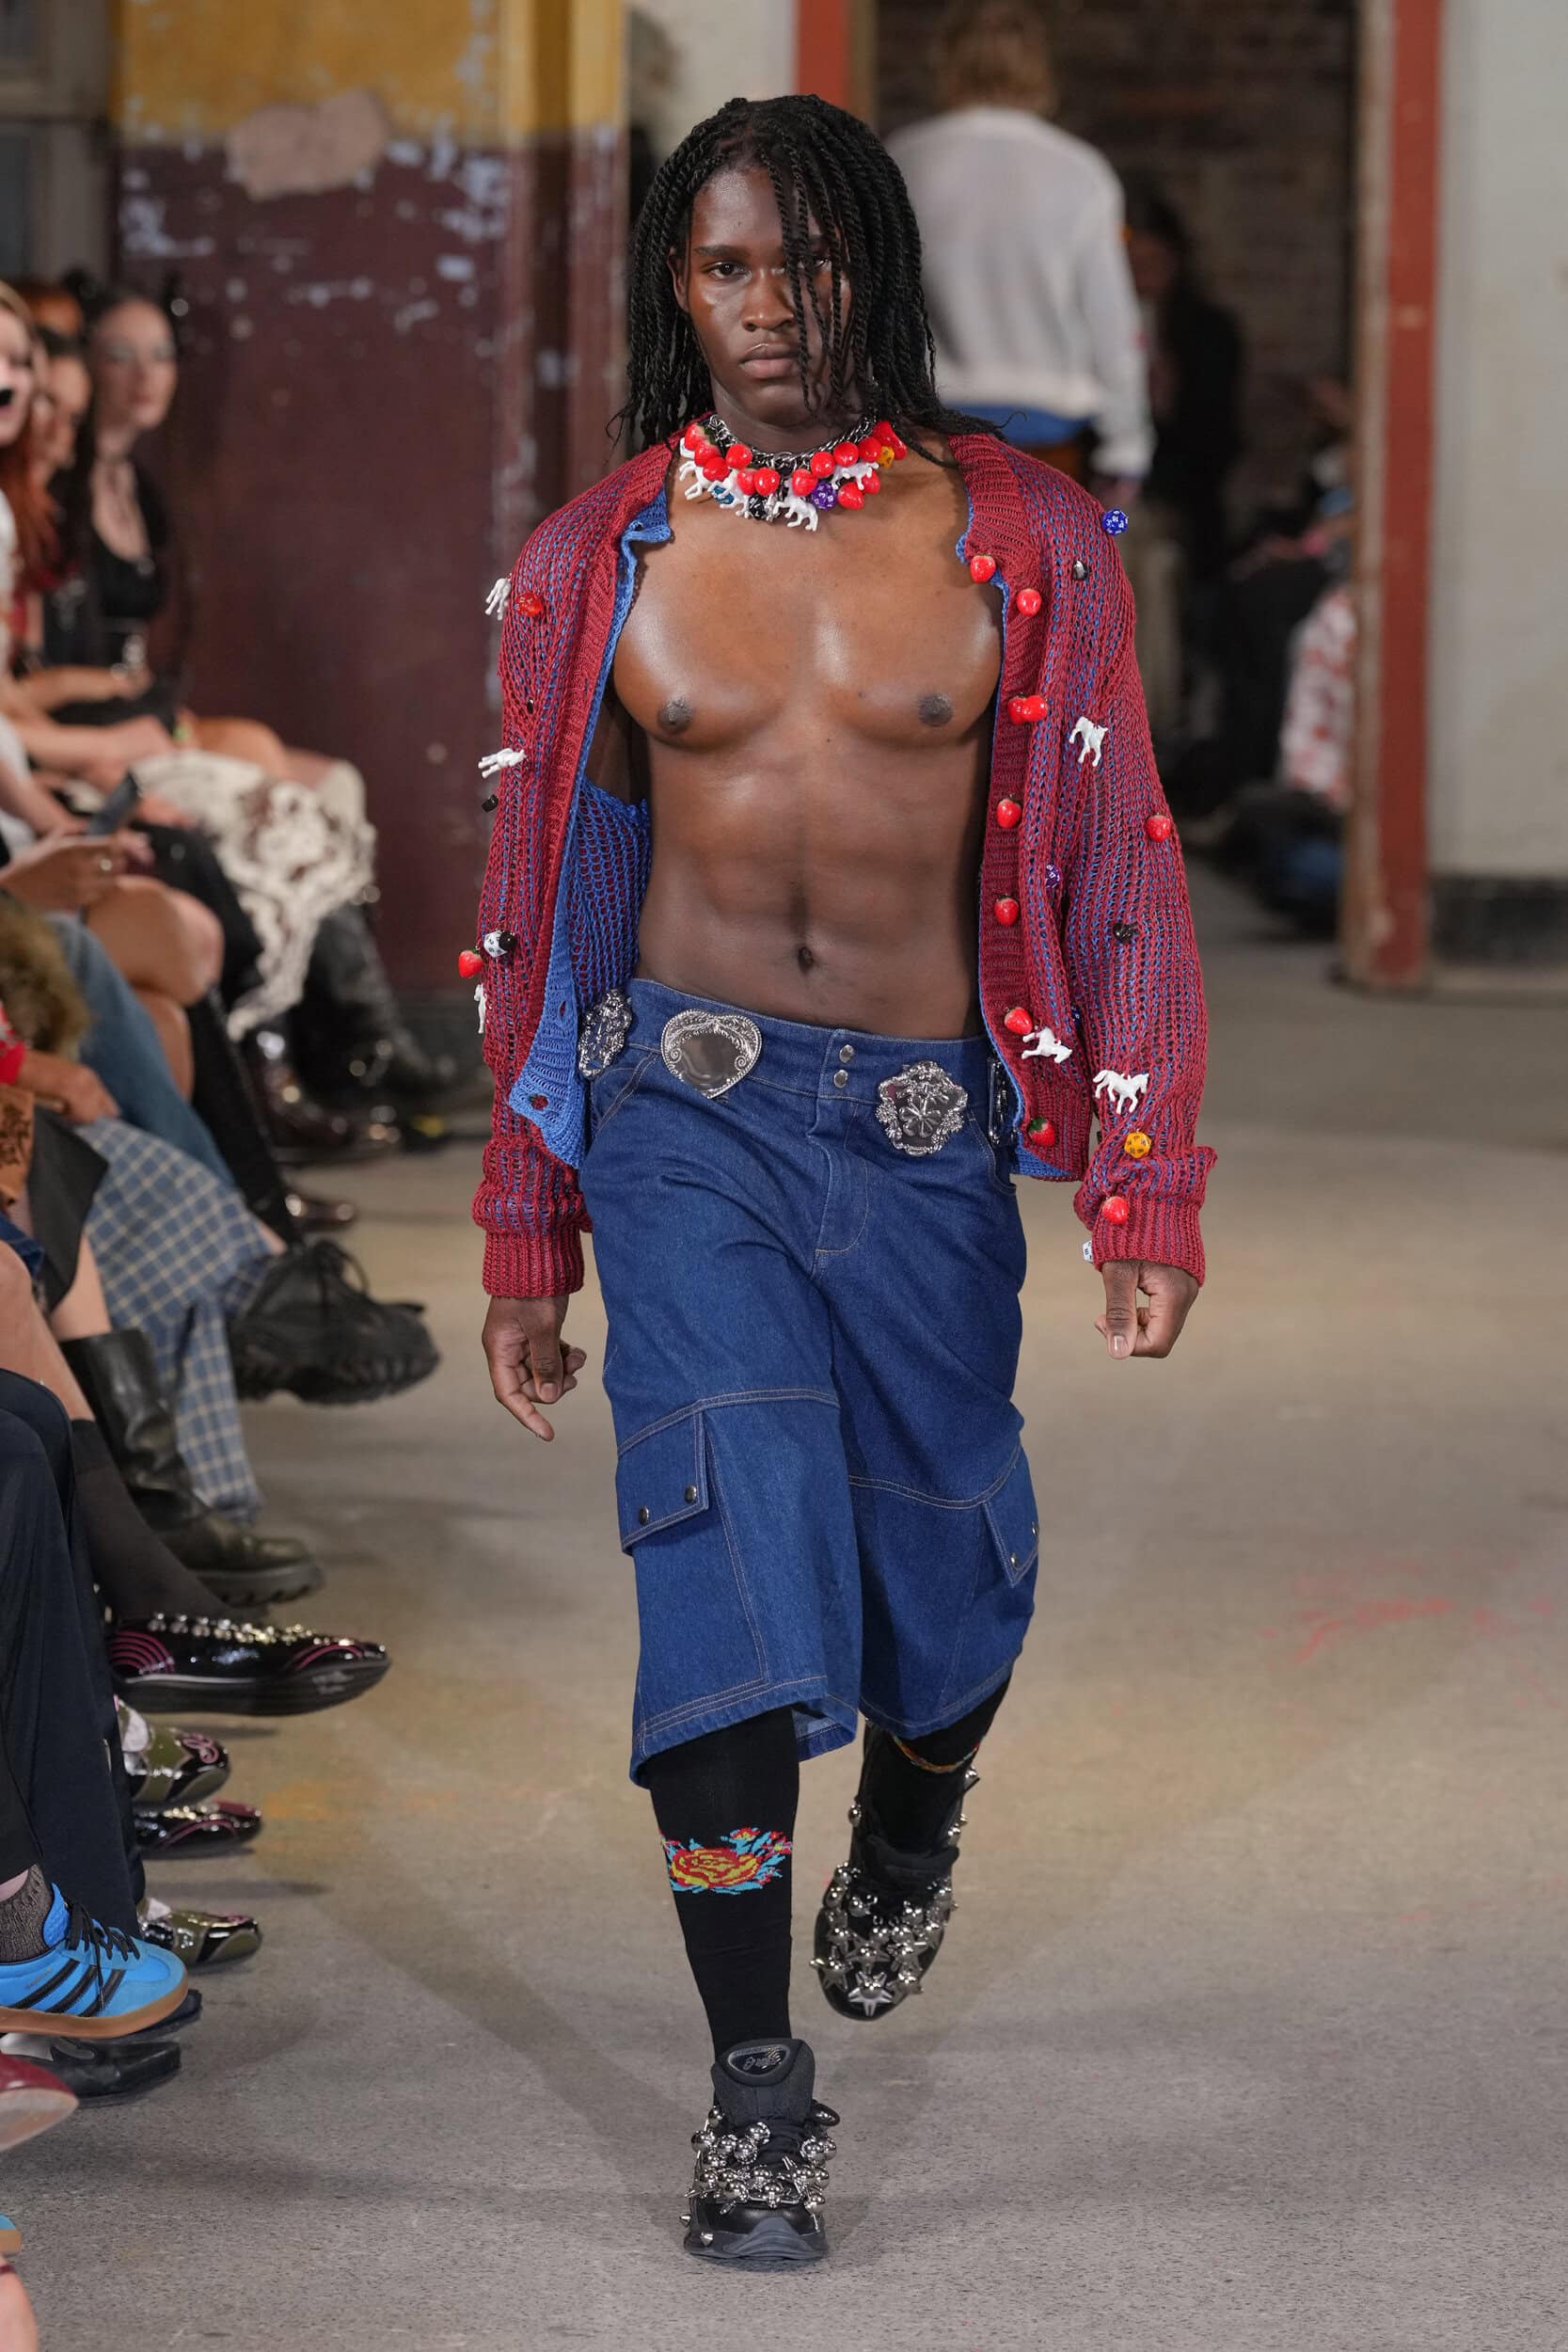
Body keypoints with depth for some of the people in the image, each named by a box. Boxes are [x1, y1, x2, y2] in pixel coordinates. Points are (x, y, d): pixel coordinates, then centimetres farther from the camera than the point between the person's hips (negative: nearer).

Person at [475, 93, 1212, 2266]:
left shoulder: (1016, 538, -1)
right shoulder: (602, 560, 3)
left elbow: (1111, 866, 0)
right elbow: (538, 904, 9)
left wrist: (1146, 1187, -6)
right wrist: (524, 1240, 10)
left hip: (924, 1121, 1)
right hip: (686, 1106, 0)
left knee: (942, 1565, 10)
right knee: (729, 1539, -13)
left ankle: (910, 1827, 47)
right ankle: (756, 2086, -6)